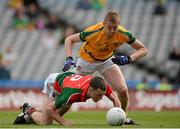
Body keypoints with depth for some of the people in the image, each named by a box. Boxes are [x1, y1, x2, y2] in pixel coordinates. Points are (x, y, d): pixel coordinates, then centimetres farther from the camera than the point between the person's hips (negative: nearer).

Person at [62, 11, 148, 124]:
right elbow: (69, 40, -22)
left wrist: (129, 59, -35)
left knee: (123, 90, -12)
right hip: (86, 61, -2)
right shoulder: (93, 32, -36)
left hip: (107, 60, 2)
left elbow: (143, 50, -17)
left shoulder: (123, 34, -28)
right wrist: (69, 59, -36)